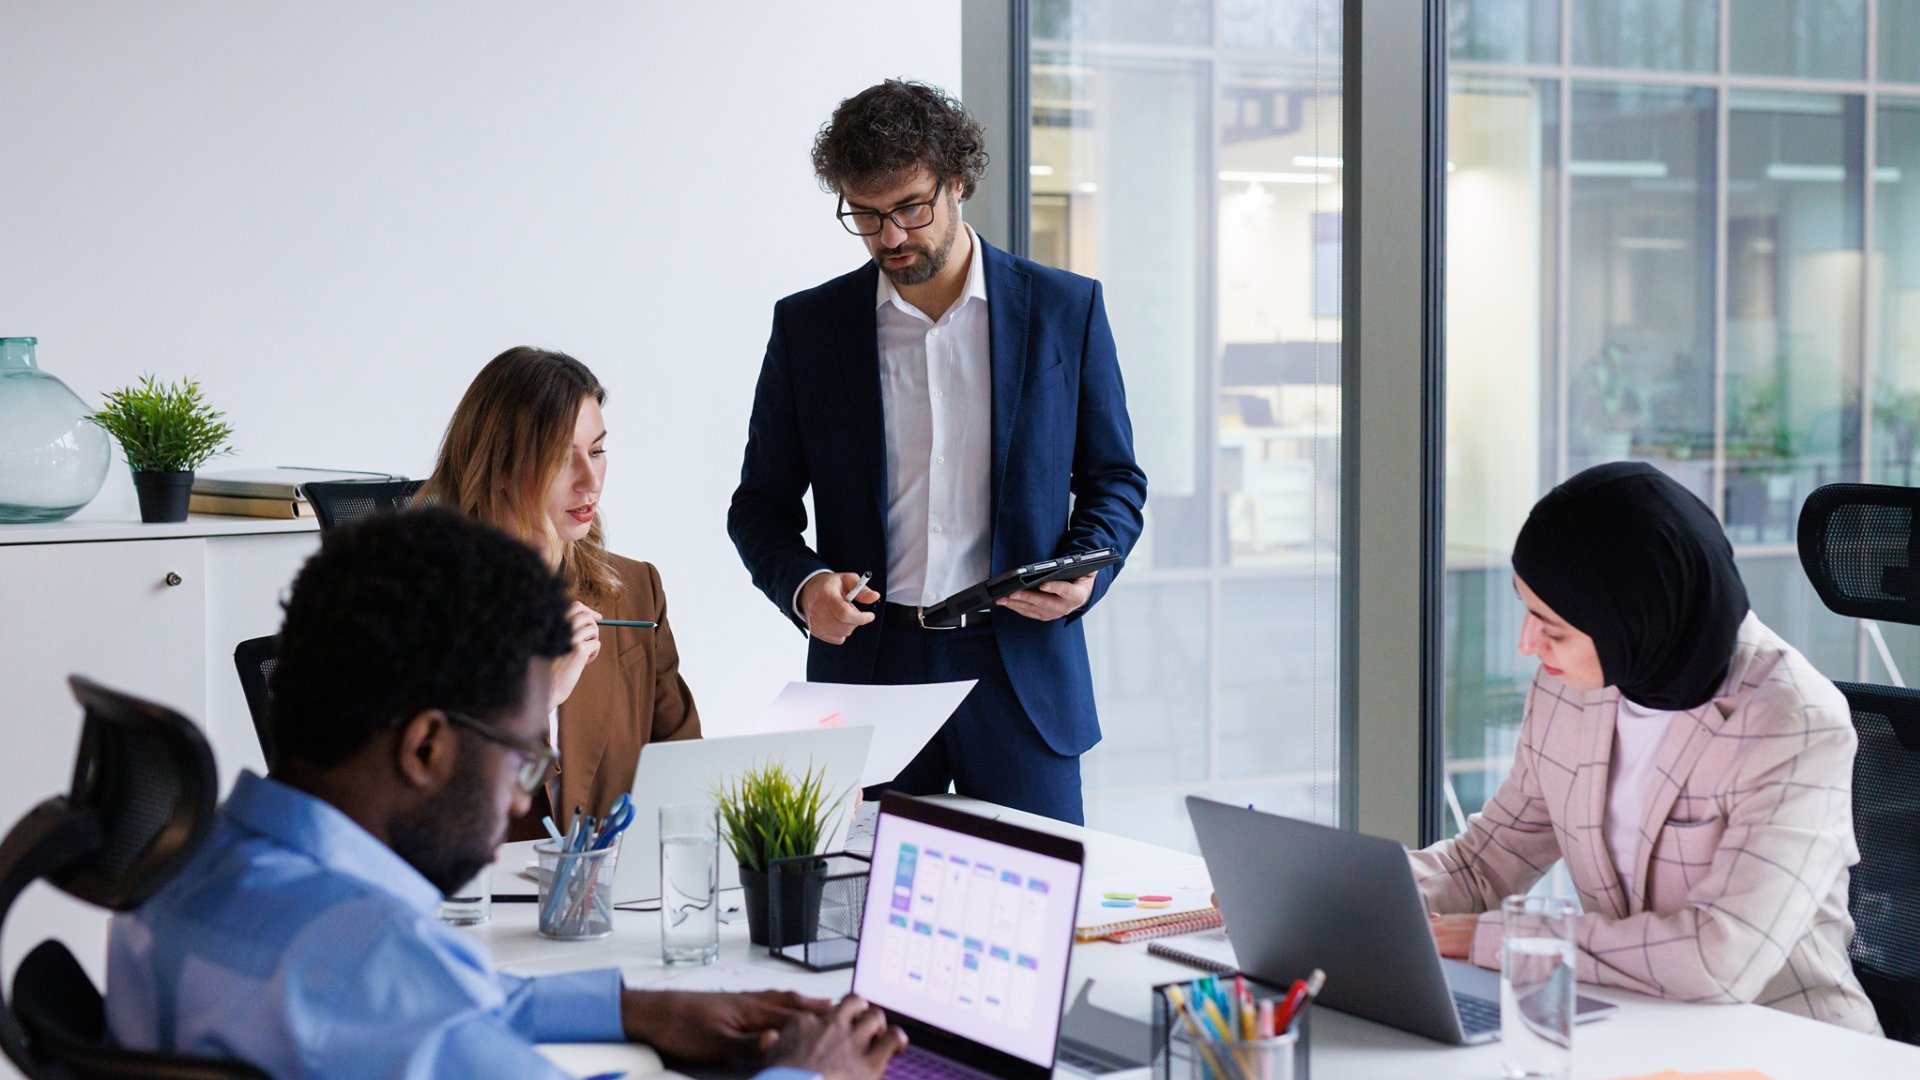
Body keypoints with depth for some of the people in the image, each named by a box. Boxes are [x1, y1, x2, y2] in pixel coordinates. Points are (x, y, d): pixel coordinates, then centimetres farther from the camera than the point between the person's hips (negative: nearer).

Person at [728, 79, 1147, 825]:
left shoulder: (1065, 309, 4)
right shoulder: (807, 325, 6)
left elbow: (1115, 478, 11)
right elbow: (760, 504, 11)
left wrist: (1085, 569, -9)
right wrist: (803, 583, -9)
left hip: (1021, 672, 0)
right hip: (867, 665, 1)